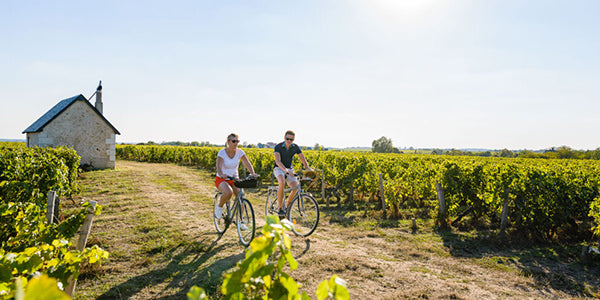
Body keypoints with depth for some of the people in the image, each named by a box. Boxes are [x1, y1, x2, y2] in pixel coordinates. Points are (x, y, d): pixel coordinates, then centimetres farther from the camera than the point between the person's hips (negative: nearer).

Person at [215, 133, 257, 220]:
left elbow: (247, 164, -15)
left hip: (234, 179, 4)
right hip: (221, 179, -3)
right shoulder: (222, 152, -16)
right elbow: (219, 166, -28)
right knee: (229, 192, -35)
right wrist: (222, 175, -50)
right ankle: (219, 207, -2)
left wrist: (253, 173, -34)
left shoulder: (240, 152, -7)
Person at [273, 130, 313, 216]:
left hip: (289, 169, 4)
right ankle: (280, 208, -24)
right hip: (279, 168, -4)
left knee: (295, 186, -20)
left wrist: (308, 168, -23)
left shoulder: (295, 147, -5)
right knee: (282, 183, -34)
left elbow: (303, 159, -4)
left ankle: (287, 206, 4)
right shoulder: (278, 147, -16)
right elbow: (278, 161, -28)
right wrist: (285, 170, -45)